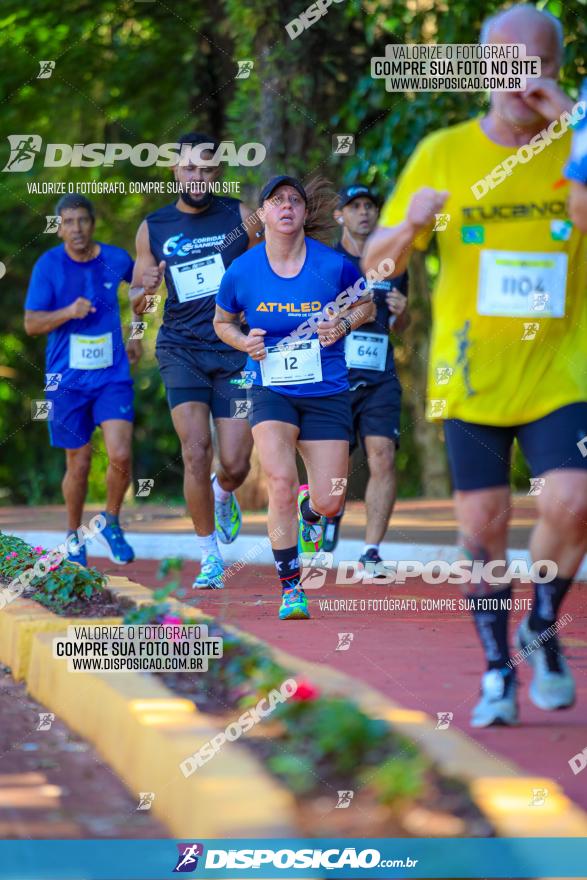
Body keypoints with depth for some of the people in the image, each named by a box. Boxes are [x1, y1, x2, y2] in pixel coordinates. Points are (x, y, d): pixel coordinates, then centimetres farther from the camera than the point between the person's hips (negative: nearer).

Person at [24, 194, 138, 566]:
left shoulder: (116, 259, -1)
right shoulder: (48, 266, -7)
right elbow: (31, 324, -7)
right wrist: (69, 312, -23)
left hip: (113, 376, 1)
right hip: (68, 379, -1)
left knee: (121, 455, -14)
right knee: (79, 464, 5)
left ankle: (111, 523, 11)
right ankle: (75, 536, 27)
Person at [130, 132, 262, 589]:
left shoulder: (241, 217, 1)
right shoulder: (153, 228, 6)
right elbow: (137, 303, 12)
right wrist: (145, 290, -11)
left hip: (236, 350, 0)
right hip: (181, 349, 1)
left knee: (235, 462, -3)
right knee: (196, 451, -13)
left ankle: (223, 495, 35)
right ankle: (210, 557, 0)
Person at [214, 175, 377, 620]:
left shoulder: (334, 265, -9)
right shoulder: (241, 273, -6)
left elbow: (366, 304, 11)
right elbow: (222, 322, 13)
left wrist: (344, 324, -10)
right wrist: (245, 342, -8)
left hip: (327, 393, 1)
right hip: (271, 391, -1)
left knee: (329, 503, 0)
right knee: (281, 481, -23)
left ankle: (309, 513, 42)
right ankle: (291, 588, -10)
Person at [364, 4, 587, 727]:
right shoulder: (443, 153, 2)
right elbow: (376, 263, 2)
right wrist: (409, 223, -20)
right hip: (471, 375, 1)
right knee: (483, 525, 1)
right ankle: (497, 673, 19)